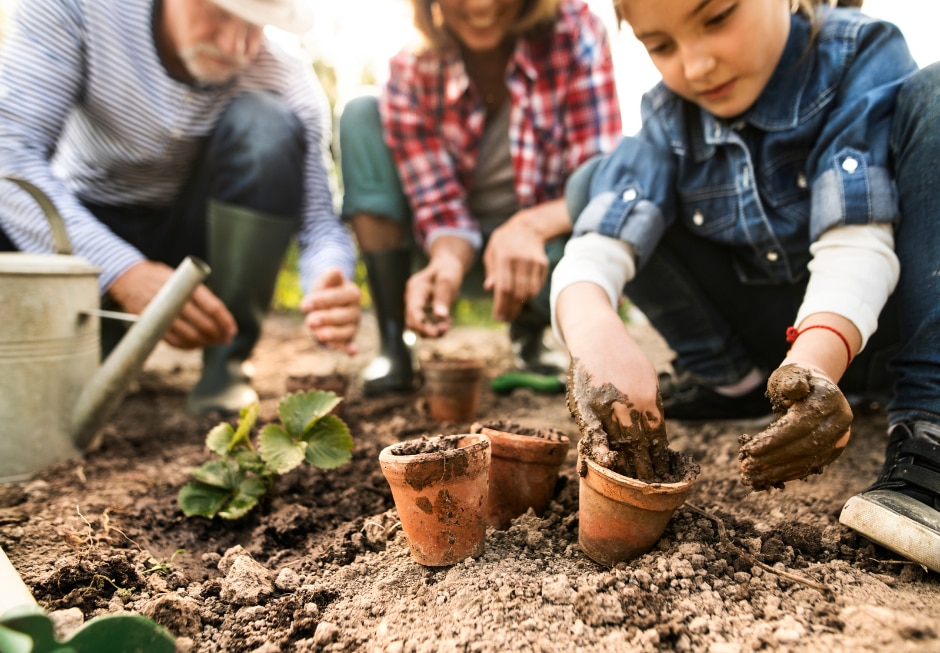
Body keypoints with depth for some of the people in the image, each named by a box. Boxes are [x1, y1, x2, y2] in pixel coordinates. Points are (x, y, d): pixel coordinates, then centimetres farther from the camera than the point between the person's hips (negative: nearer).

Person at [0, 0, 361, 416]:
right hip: (82, 229, 0)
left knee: (267, 122, -26)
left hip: (195, 241, 0)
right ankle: (100, 341, 0)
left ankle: (225, 362, -16)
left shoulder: (288, 82, -18)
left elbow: (319, 218, -19)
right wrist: (123, 272, -41)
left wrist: (329, 289, -43)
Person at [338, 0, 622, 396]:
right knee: (362, 115, -16)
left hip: (542, 241, -1)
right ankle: (392, 346, -15)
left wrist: (530, 225, -43)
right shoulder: (411, 72, -15)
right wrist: (447, 262, -39)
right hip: (456, 248, 1)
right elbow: (441, 206, -16)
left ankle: (529, 337, 4)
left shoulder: (575, 33, -18)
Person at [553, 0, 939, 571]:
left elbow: (856, 243, -28)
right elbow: (597, 247, -22)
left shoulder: (864, 57, -15)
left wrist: (815, 359, -47)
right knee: (596, 183, -7)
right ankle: (733, 383, -3)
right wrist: (591, 325, -44)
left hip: (860, 320, -2)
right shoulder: (670, 117, -7)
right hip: (777, 335, 3)